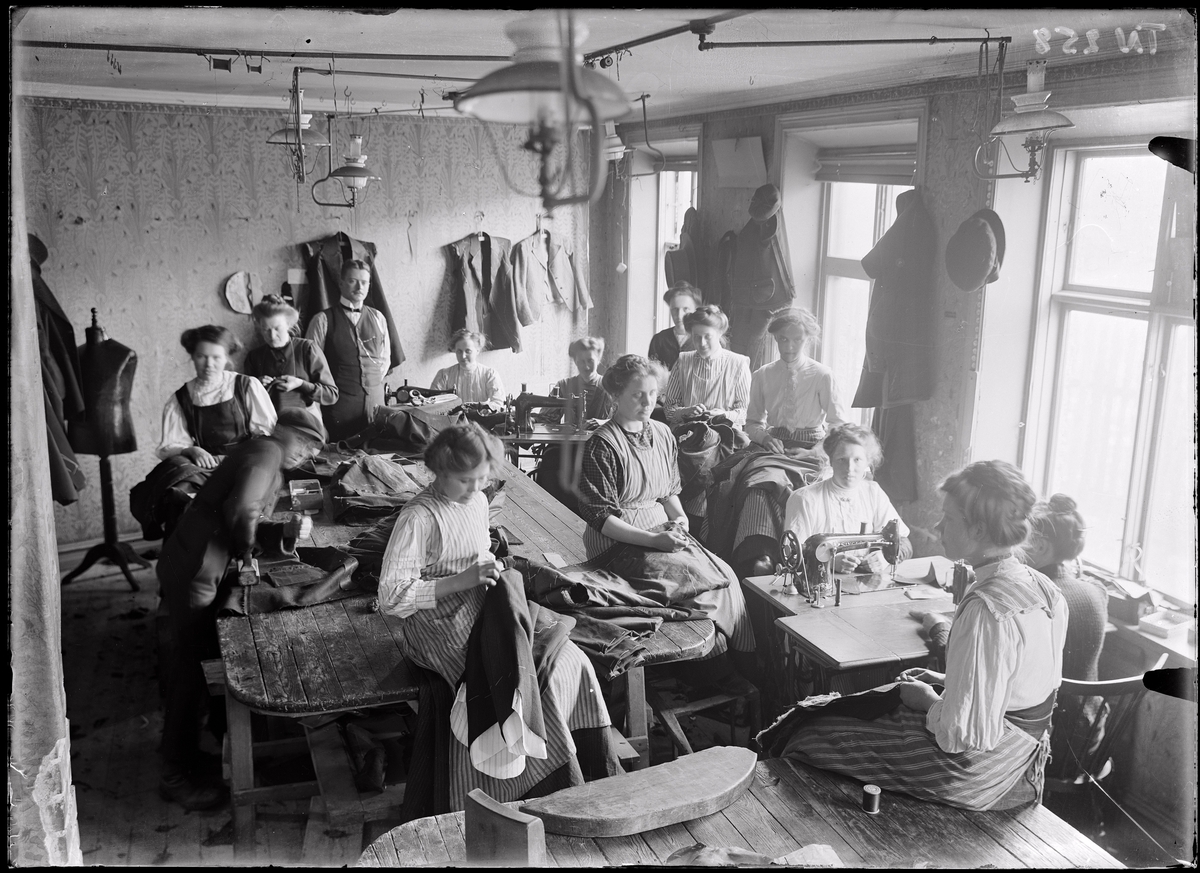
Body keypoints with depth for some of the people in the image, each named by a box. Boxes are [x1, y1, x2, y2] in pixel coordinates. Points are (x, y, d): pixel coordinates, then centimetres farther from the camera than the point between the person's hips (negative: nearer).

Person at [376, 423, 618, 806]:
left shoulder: (478, 501, 10)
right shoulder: (419, 517, -15)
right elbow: (392, 596, -19)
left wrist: (492, 569, 3)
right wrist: (463, 580, -22)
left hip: (480, 609, 7)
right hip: (440, 623, -7)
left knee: (567, 658, -14)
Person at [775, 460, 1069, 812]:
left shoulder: (985, 610, -30)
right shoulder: (1042, 588, -1)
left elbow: (965, 732, -29)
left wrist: (929, 701, -10)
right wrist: (946, 681, 9)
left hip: (973, 775, -9)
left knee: (809, 739, 3)